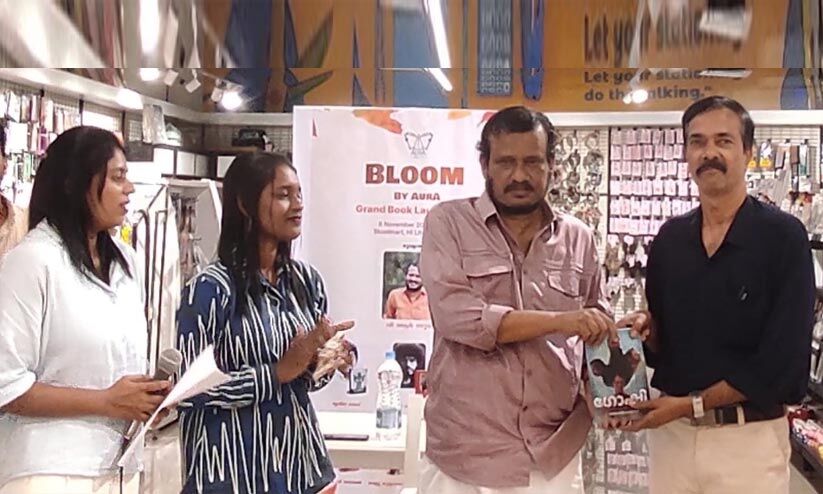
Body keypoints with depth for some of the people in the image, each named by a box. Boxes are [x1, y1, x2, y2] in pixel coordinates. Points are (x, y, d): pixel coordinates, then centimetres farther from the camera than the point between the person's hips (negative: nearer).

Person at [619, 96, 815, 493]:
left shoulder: (783, 236, -9)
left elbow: (783, 360, -15)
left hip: (749, 436, -4)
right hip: (670, 429, 4)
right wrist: (645, 329, -9)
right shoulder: (670, 238, 5)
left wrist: (692, 403, -15)